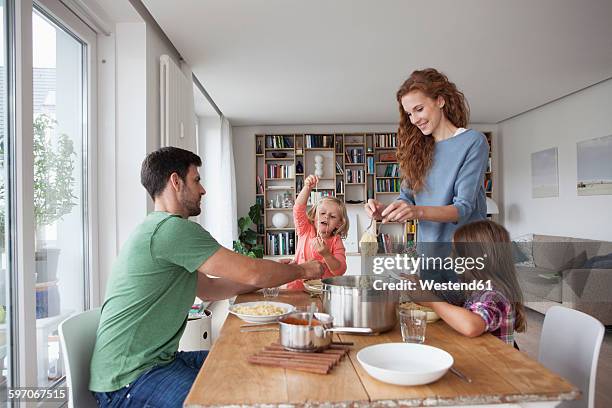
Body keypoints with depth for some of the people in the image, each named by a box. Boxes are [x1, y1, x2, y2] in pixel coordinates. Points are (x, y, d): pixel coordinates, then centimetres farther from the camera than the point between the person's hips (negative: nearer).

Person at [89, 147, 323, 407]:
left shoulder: (158, 228, 14)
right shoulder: (172, 228, -20)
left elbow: (208, 288, 16)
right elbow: (252, 273, -19)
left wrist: (275, 274, 13)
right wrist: (302, 270, -1)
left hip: (158, 358, 10)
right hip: (127, 379, -10)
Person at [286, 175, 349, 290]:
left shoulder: (336, 242, 1)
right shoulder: (306, 231, 5)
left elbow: (340, 271, -8)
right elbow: (299, 209, -11)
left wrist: (326, 254, -24)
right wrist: (307, 188, -24)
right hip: (299, 285, 0)